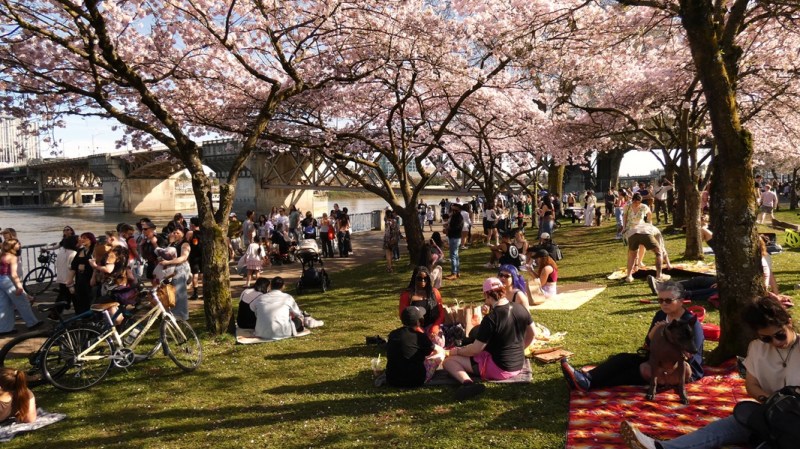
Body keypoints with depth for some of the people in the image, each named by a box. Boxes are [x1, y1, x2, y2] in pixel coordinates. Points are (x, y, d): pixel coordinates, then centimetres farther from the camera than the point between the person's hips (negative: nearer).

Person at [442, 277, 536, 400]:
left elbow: (475, 349, -18)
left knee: (449, 360, -6)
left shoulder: (491, 318, -24)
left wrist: (457, 351, 0)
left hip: (498, 368, -8)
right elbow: (531, 333, 14)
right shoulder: (521, 309, -4)